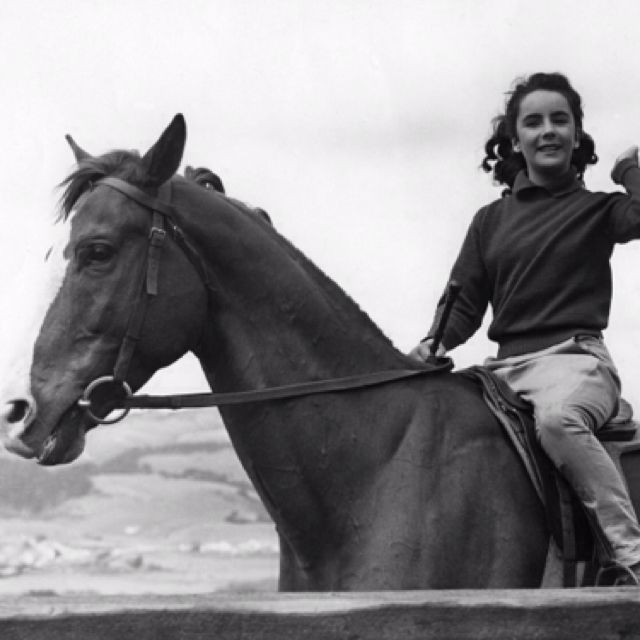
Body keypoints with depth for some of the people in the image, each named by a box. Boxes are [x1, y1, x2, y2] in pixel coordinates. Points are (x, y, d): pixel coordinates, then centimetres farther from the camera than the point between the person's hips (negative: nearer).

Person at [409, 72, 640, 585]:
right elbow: (465, 300, 15)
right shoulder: (490, 221, 18)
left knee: (557, 415, -39)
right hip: (506, 366, 6)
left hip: (574, 355, -6)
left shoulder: (599, 209, 7)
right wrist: (436, 342, -4)